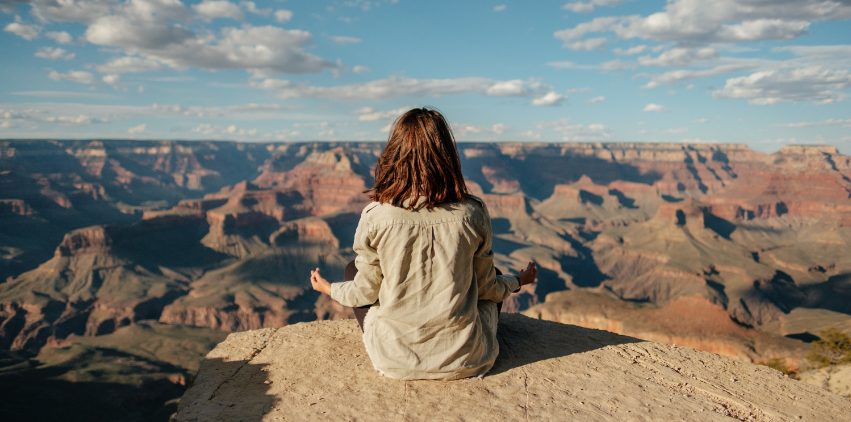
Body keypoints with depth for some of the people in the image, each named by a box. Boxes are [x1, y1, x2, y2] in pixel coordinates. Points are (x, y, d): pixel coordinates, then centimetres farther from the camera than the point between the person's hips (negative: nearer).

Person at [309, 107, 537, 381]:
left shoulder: (376, 217, -16)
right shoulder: (472, 214, -13)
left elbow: (366, 293, -3)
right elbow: (486, 288, 0)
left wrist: (330, 289, 20)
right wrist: (518, 281, 24)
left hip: (395, 362, -1)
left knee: (352, 268, 21)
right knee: (490, 296, 31)